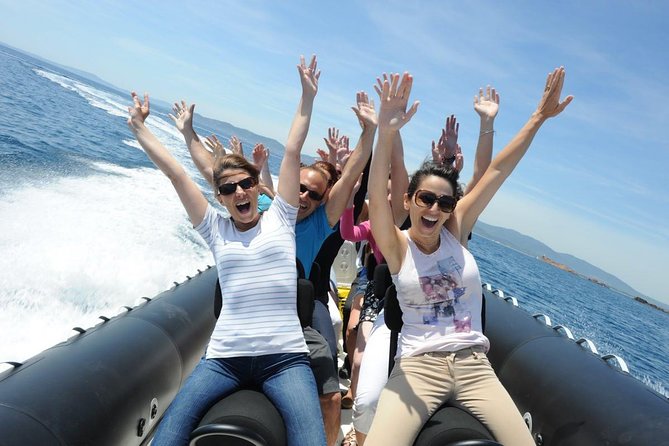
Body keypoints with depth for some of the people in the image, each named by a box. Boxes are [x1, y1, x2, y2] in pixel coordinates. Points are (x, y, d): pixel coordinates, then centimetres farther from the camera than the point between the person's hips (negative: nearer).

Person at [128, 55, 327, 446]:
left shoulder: (279, 218, 6)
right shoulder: (216, 228, 8)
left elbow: (292, 153, 3)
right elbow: (176, 174, 9)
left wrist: (307, 97, 5)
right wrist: (139, 127, 12)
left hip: (284, 355, -1)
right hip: (225, 356, 2)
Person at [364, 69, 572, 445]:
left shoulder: (455, 230, 1)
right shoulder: (397, 245, -7)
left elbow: (498, 172, -2)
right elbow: (376, 197, -25)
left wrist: (539, 117, -2)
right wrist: (386, 133, -40)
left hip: (474, 364, 4)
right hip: (418, 366, -3)